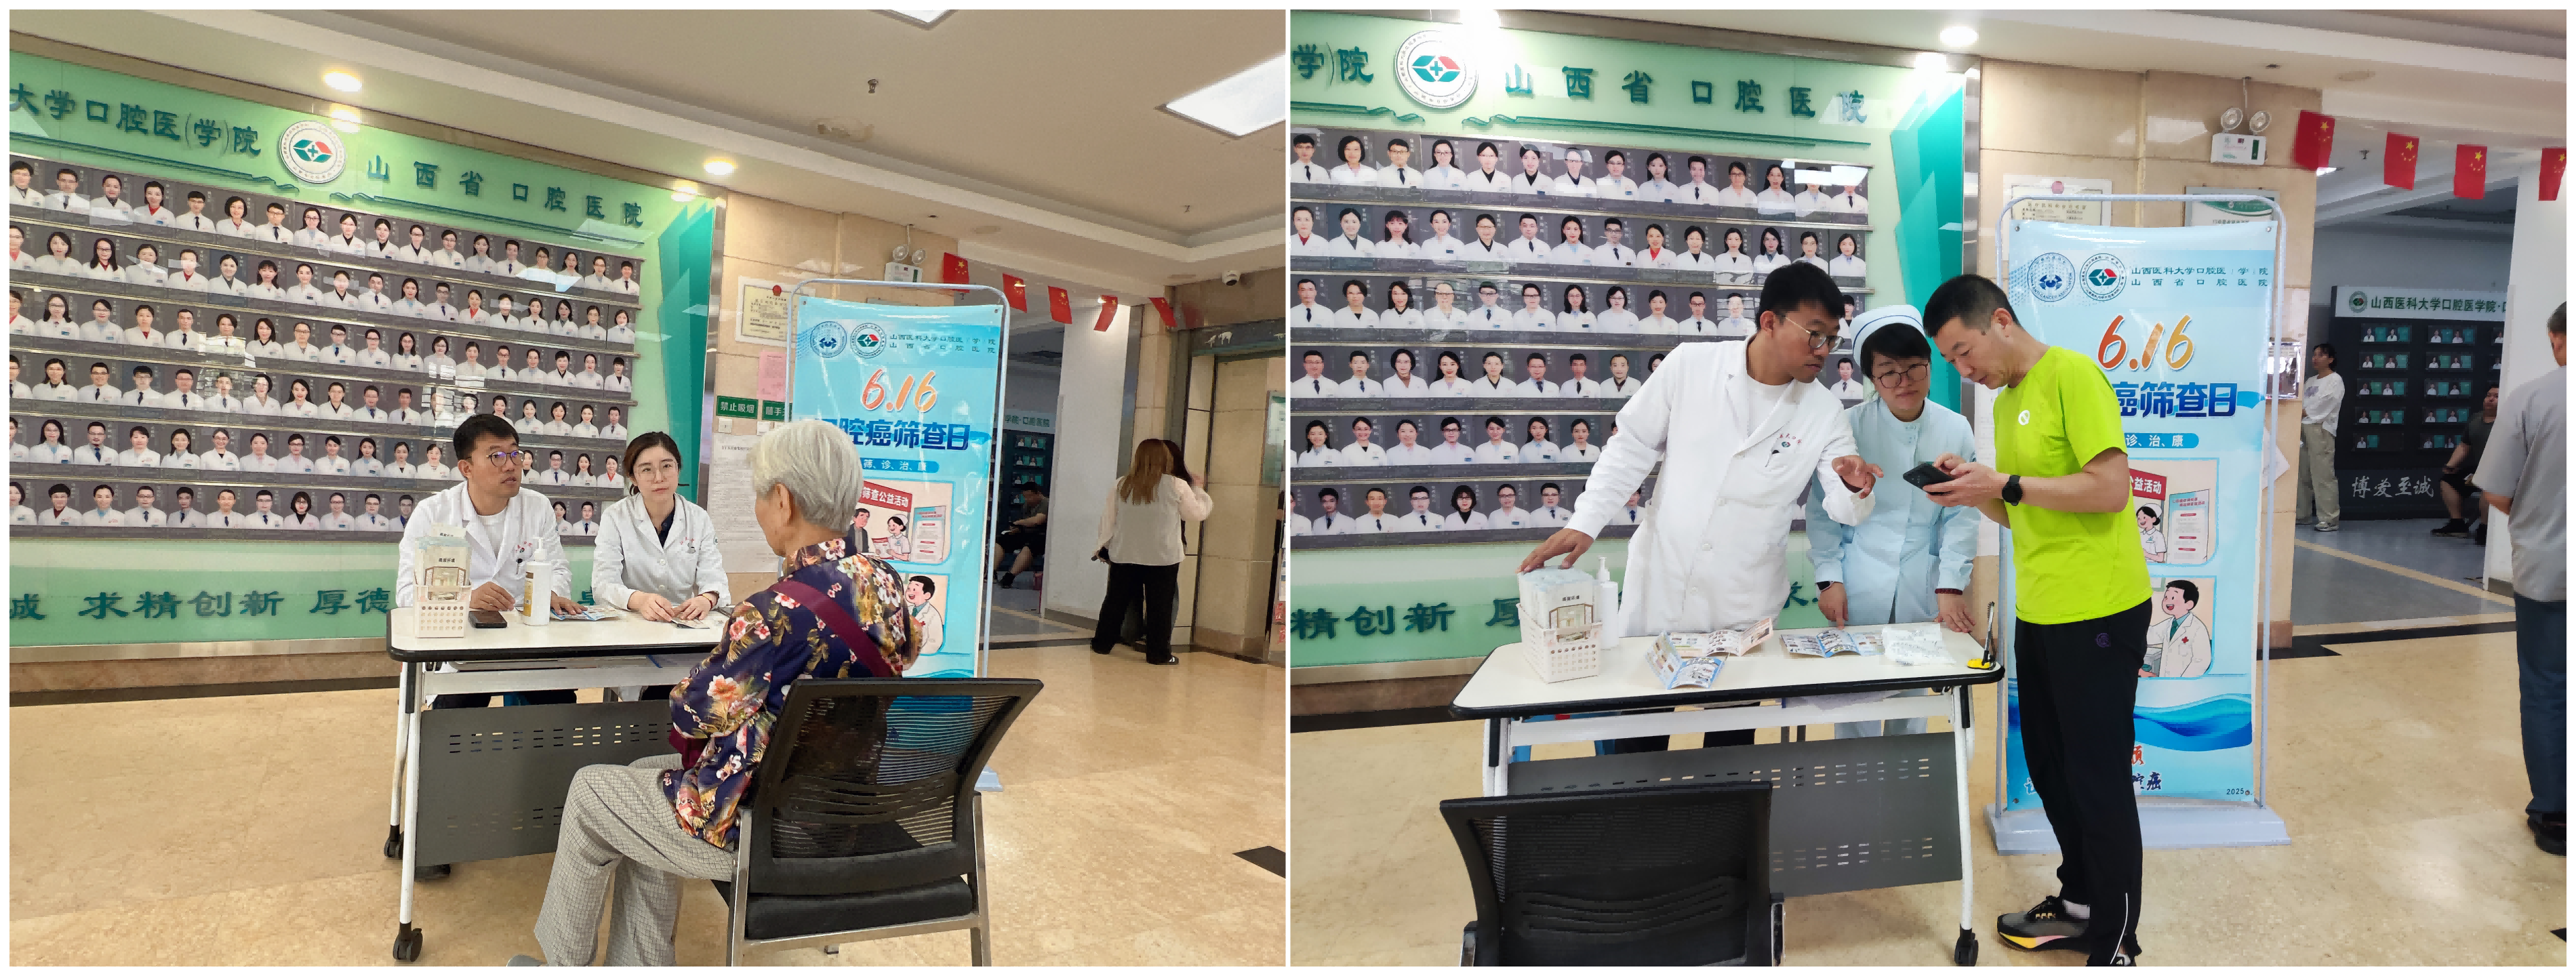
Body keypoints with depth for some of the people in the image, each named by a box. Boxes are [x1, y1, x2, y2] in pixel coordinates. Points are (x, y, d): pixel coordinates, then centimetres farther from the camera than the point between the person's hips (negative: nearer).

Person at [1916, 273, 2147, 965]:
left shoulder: (2073, 376, -13)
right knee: (2050, 768, 17)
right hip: (2038, 613, 9)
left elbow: (2110, 488, -20)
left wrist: (2005, 483, -19)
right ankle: (2081, 902, 33)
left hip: (2098, 614, -9)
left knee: (2098, 778, -1)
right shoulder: (2006, 400, 14)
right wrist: (1973, 490, 0)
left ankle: (2113, 945, 11)